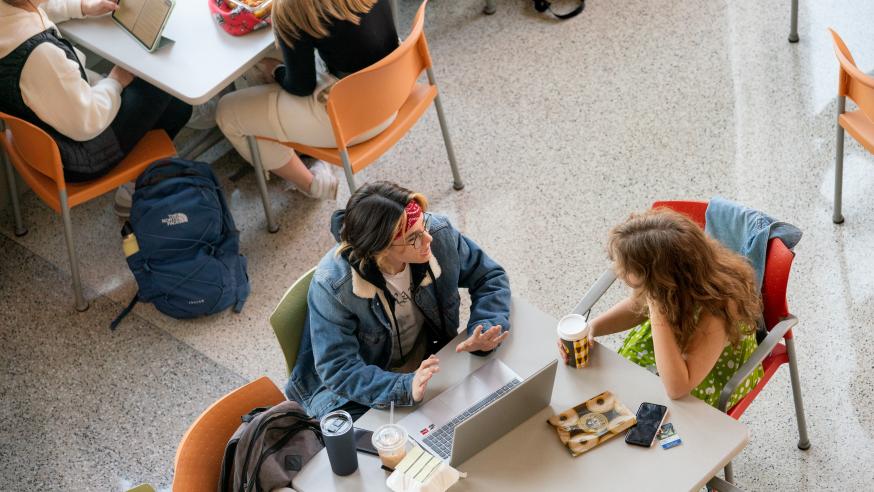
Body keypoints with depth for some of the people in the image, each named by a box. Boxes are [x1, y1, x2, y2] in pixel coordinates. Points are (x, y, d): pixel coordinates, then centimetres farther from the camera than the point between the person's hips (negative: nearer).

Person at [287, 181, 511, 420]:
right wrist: (405, 388, -42)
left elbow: (490, 277, -4)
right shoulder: (332, 285, -31)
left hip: (429, 362, 4)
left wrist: (486, 329, -24)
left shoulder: (439, 234, -20)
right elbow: (338, 369, -27)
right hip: (359, 391, -4)